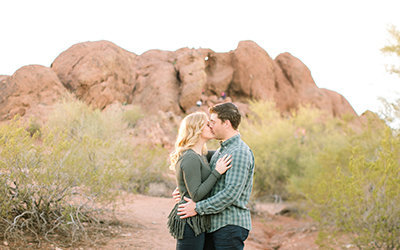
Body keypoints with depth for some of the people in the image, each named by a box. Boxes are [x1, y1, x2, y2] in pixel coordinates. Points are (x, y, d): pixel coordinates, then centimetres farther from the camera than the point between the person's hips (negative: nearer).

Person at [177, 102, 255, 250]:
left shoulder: (240, 152, -14)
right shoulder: (221, 151, 17)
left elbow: (231, 193, -23)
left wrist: (198, 208, -20)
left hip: (231, 224, -9)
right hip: (214, 223, 9)